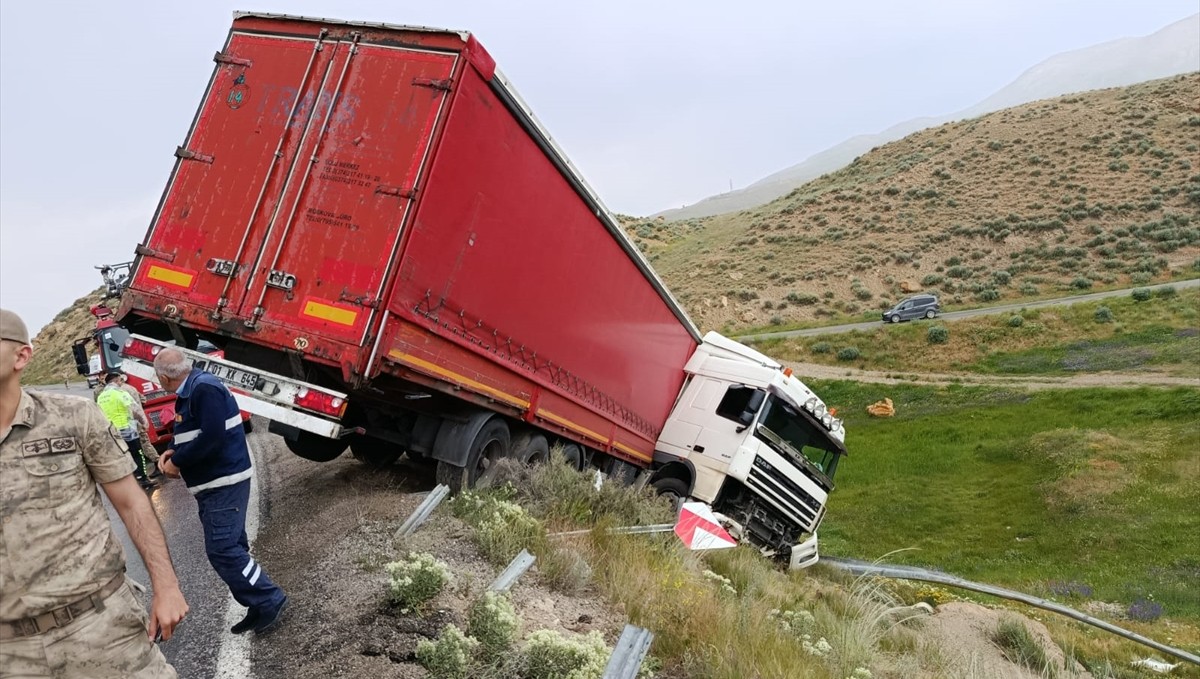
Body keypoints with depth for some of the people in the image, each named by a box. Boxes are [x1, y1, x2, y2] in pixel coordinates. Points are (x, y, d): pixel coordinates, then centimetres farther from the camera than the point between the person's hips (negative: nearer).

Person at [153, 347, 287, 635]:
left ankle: (270, 601, -2)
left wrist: (177, 462, -15)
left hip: (224, 483, -10)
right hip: (213, 484, 10)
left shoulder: (204, 388, -19)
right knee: (230, 547, 12)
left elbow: (213, 437, -27)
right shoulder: (189, 392, 13)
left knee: (221, 549, -11)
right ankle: (259, 607, 19)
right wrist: (172, 452, 4)